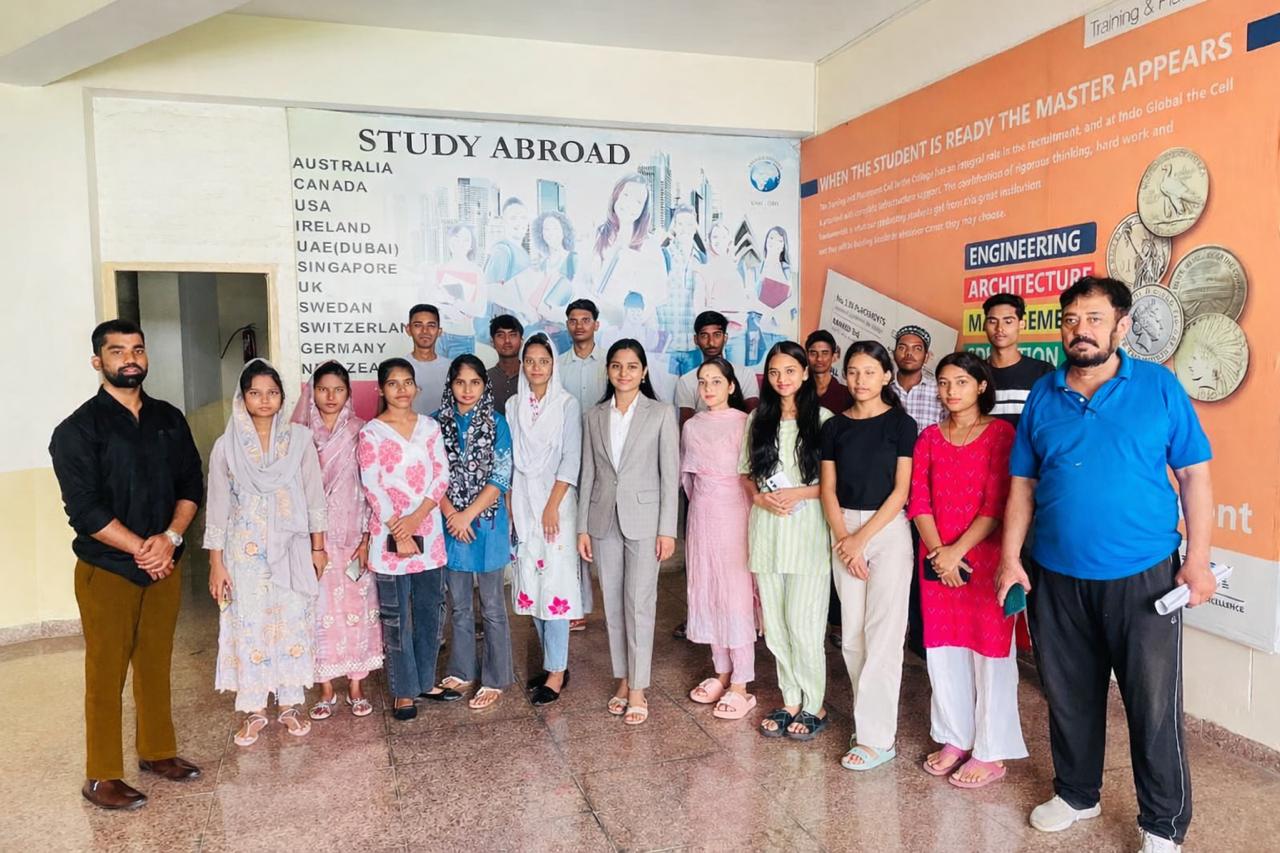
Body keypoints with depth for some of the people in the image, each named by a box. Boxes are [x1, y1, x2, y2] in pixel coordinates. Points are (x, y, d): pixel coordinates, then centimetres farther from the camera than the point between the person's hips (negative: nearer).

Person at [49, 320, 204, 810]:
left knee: (156, 666, 15)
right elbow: (84, 509, -15)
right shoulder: (78, 430, -9)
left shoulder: (169, 420, 6)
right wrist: (141, 549, -16)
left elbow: (191, 484, 5)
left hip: (165, 566, 4)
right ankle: (101, 777, 17)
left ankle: (157, 751, 31)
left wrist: (170, 538, -11)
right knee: (106, 675, 4)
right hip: (107, 570, -4)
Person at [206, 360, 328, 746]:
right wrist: (216, 563, -2)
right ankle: (253, 710, 19)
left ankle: (290, 704, 22)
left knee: (293, 624, 6)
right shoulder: (226, 446, -2)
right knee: (248, 627, 4)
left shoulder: (300, 438, -1)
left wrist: (318, 546, 2)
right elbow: (217, 507, 0)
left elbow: (314, 495, 3)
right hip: (245, 552, 0)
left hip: (291, 549, 1)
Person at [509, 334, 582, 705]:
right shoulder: (513, 405, 9)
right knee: (531, 583, 8)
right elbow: (508, 458, 10)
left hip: (556, 500, -5)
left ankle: (556, 671, 4)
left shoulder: (567, 404, -4)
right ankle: (552, 661, 21)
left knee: (555, 582, -5)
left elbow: (571, 459, -9)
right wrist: (508, 505, 4)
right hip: (522, 501, 5)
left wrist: (552, 506, -14)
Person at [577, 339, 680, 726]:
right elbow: (587, 474, 7)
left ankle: (637, 688, 9)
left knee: (639, 603, -1)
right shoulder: (594, 416, 6)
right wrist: (583, 527, 5)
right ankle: (622, 679, 24)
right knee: (613, 604, 11)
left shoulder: (661, 414, -3)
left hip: (644, 520, -3)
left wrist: (667, 529, -8)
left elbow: (670, 475, -4)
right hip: (604, 520, 4)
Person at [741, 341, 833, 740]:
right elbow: (746, 474, 13)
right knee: (774, 626, 10)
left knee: (803, 626, -2)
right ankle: (790, 701, 25)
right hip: (766, 530, 4)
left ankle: (814, 706, 16)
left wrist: (799, 493, -15)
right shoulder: (758, 420, 10)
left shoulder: (823, 420, -3)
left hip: (808, 531, -4)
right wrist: (760, 497, -6)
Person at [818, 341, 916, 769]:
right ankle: (870, 719, 20)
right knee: (851, 635, 6)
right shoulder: (834, 426, 8)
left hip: (888, 530, -4)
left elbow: (901, 490, -6)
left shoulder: (900, 424, -2)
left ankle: (877, 736, 2)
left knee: (882, 633, -5)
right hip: (844, 532, 4)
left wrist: (861, 538, -11)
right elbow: (829, 489, 5)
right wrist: (843, 538, -8)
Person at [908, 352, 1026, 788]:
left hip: (984, 555, -4)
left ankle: (990, 753, 15)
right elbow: (918, 501, 2)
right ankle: (954, 739, 27)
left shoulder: (1000, 433, -4)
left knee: (990, 651, 3)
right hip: (937, 558, 5)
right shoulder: (929, 438, 9)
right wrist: (937, 551, -11)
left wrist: (958, 550, -14)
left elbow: (996, 505, -11)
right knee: (943, 650, 11)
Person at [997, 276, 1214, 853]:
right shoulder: (1043, 396, 4)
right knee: (1069, 695, 16)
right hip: (1056, 578, 3)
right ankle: (1076, 794, 36)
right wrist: (1010, 559, 2)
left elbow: (1194, 475, -2)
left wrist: (1198, 560, -7)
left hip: (1143, 576, -3)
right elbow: (1022, 484, 7)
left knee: (1154, 705, 5)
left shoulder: (1159, 386, -3)